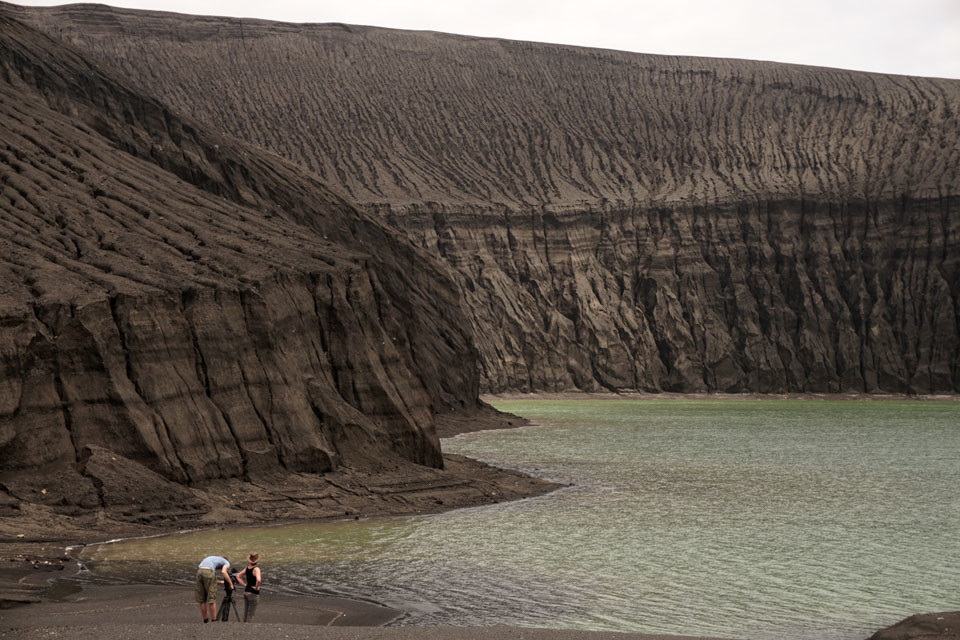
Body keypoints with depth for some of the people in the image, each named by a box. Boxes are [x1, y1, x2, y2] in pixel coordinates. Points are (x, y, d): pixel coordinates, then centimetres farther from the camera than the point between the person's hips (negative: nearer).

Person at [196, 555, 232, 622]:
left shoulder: (214, 558, 38)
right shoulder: (226, 563, 18)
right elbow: (223, 572, -4)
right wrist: (231, 583, 3)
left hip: (199, 571, 6)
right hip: (209, 572, -6)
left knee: (201, 599, 13)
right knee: (212, 599, 2)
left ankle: (205, 620, 21)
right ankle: (214, 620, 5)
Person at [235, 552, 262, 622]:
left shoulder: (247, 568, 6)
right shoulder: (256, 569, -17)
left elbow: (238, 576, 17)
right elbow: (258, 580, -34)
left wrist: (244, 585, 11)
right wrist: (256, 587, -16)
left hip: (246, 592, 7)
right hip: (253, 593, -7)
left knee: (245, 613, 15)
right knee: (251, 614, 0)